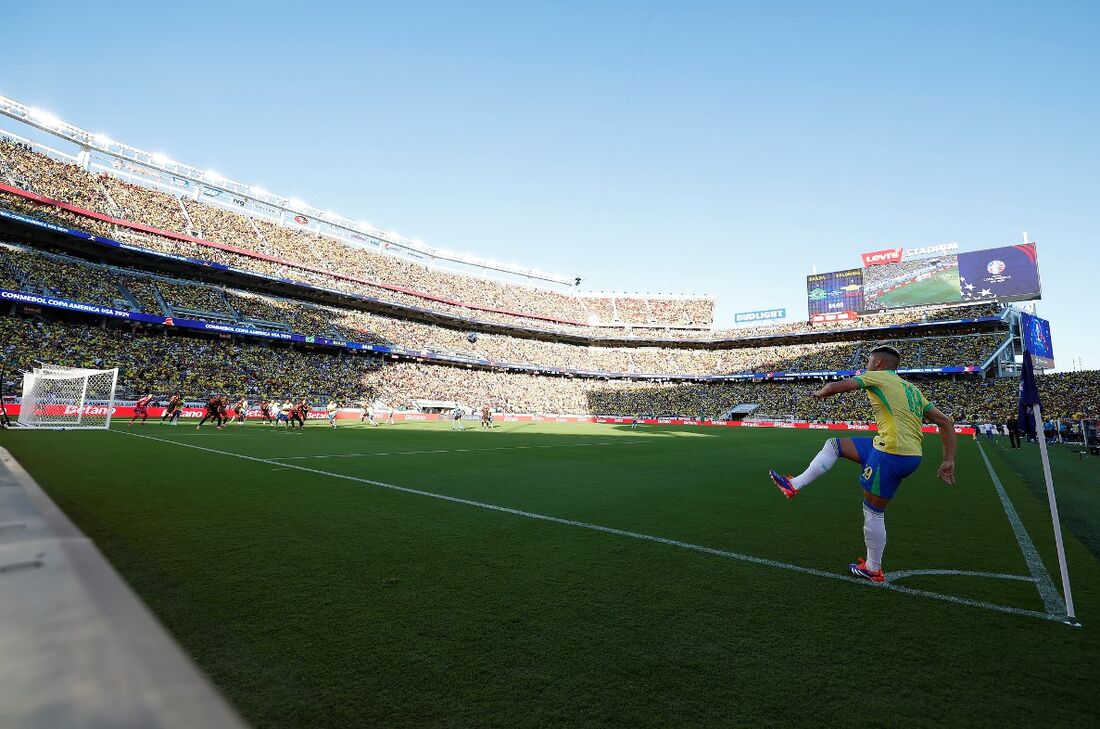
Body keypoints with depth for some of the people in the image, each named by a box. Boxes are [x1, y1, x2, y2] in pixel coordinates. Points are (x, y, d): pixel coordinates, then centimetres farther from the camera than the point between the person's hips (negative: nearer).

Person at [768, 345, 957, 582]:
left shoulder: (879, 376, -1)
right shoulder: (912, 389, 21)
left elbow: (836, 386, -5)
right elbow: (946, 422, 17)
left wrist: (819, 393, 18)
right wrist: (949, 461, 15)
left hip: (892, 453, -9)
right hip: (911, 454, 9)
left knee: (873, 511, 5)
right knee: (833, 445, 14)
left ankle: (873, 569, 19)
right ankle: (795, 485, 12)